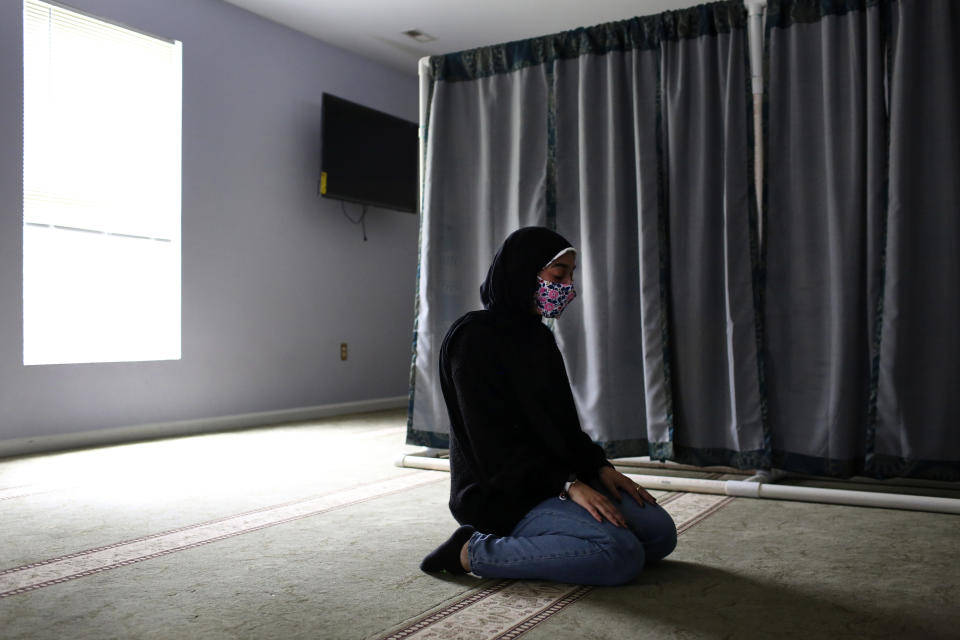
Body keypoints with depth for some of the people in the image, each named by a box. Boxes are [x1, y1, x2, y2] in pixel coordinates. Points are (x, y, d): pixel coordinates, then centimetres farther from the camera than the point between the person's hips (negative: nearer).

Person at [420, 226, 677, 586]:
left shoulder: (537, 336, 13)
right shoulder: (476, 337, -14)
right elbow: (492, 438, -20)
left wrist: (600, 467, 0)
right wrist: (567, 485, -25)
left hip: (558, 477, 9)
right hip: (504, 492, -9)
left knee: (661, 532, -4)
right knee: (623, 554, -25)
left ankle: (528, 540, 4)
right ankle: (474, 552, -12)